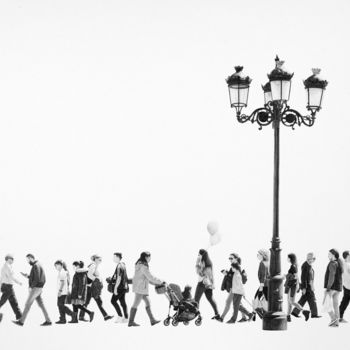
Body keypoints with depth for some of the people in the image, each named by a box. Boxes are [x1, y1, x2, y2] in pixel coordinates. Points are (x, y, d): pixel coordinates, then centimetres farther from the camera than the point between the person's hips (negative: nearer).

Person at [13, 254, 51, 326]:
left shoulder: (36, 266, -16)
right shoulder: (37, 266, 18)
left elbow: (37, 279, -24)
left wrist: (31, 287, -17)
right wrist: (27, 276, 14)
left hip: (36, 288, -10)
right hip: (38, 288, 10)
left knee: (28, 304, -6)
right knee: (41, 304, 8)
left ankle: (21, 321, -3)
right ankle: (48, 321, 6)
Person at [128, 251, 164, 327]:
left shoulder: (139, 264, 12)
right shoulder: (143, 266, -19)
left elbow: (146, 277, 19)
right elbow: (150, 277, -19)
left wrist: (155, 283, 16)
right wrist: (161, 282, -10)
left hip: (142, 288, 10)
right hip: (140, 288, -10)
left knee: (148, 303, 11)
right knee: (136, 304, -2)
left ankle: (152, 320, 14)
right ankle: (131, 322, 5)